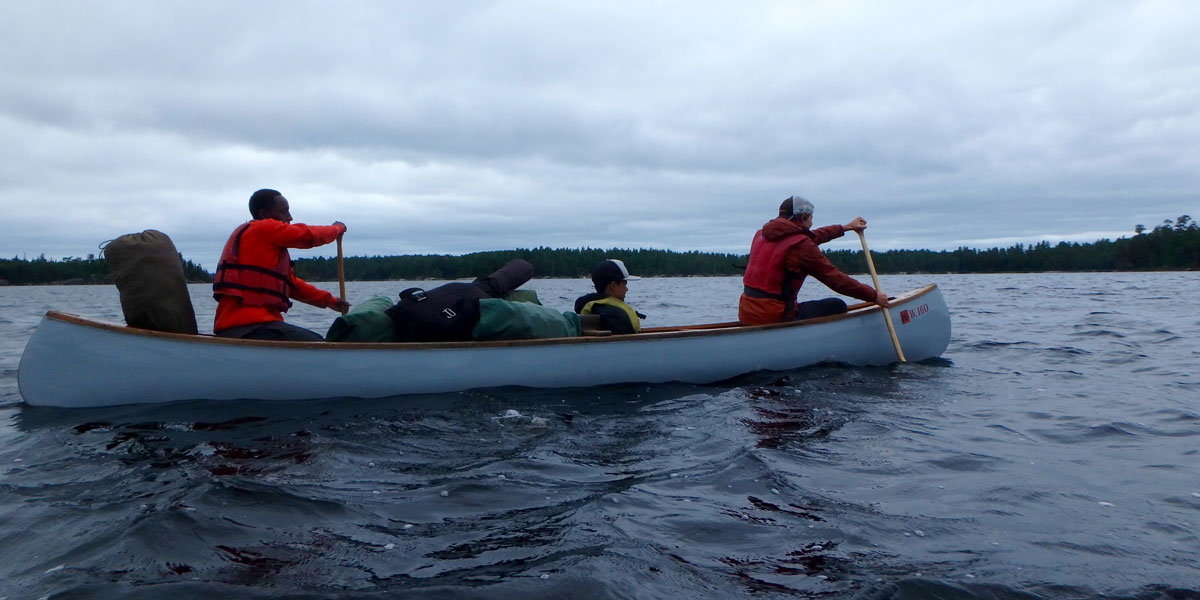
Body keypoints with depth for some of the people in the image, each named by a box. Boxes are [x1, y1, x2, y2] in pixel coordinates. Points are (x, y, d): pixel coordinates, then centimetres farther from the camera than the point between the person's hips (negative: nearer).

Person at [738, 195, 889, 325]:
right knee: (837, 306, 5)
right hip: (773, 317, -8)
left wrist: (845, 227, 37)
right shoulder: (801, 245, -13)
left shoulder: (762, 233, 12)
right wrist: (874, 296, 2)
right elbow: (835, 279, -9)